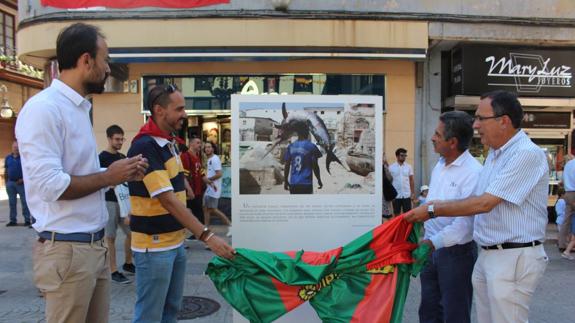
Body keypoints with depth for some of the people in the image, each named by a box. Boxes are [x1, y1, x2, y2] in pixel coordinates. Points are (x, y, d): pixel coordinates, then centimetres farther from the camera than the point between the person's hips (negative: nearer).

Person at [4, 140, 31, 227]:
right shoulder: (8, 158, 10)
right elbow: (6, 171, 13)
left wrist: (24, 179, -14)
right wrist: (6, 182, 9)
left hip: (21, 183, -4)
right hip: (10, 183, 4)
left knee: (24, 202, -3)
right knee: (12, 203, 8)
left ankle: (27, 220, 0)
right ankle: (13, 220, 15)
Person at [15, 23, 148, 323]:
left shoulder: (79, 108, 14)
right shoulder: (44, 107, -15)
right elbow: (50, 184, -24)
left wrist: (120, 173, 3)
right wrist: (109, 177, -13)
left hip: (95, 245, 9)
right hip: (67, 250, -9)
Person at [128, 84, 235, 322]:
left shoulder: (170, 142, 8)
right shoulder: (144, 147, -21)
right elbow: (167, 200, -28)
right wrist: (206, 236, -31)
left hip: (175, 241, 9)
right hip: (154, 245, -9)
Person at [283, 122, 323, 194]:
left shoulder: (290, 146, 5)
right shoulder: (311, 147, -6)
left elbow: (286, 166, 5)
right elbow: (315, 166, -6)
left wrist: (285, 181, 14)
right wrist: (319, 180, 6)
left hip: (293, 183, 4)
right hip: (306, 183, -4)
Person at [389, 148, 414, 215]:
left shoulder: (409, 167, 5)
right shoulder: (391, 167, -1)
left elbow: (411, 180, 7)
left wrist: (413, 193, 2)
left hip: (407, 195, 1)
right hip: (396, 195, -1)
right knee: (397, 214, 6)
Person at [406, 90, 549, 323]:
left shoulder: (527, 154, -17)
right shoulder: (495, 153, 12)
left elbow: (484, 203, -21)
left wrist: (432, 210, -14)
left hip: (514, 258, -8)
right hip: (487, 255, 8)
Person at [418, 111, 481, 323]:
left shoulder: (473, 172, -19)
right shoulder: (439, 166, 8)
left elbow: (466, 221, -25)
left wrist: (433, 242, -29)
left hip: (456, 252, -8)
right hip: (431, 247, 8)